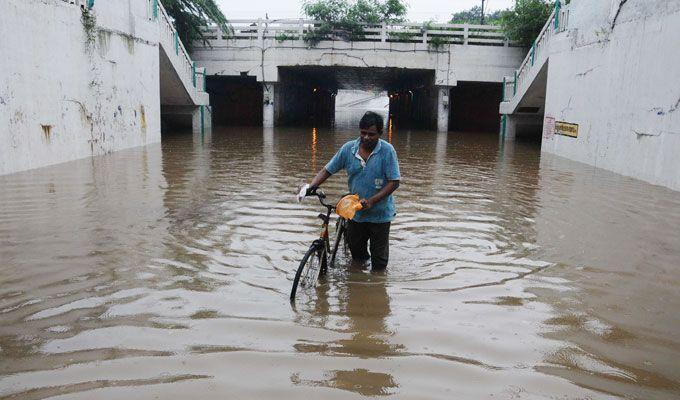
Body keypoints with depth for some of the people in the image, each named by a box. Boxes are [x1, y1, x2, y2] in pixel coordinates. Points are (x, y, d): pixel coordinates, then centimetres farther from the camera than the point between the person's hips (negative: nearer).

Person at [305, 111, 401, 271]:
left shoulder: (387, 151, -14)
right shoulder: (348, 148, -5)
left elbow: (394, 182, -15)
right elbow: (327, 170, -1)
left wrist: (371, 201, -23)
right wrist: (311, 186, -18)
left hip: (380, 214, -3)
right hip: (355, 212, 3)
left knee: (379, 257, 10)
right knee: (355, 250, 21)